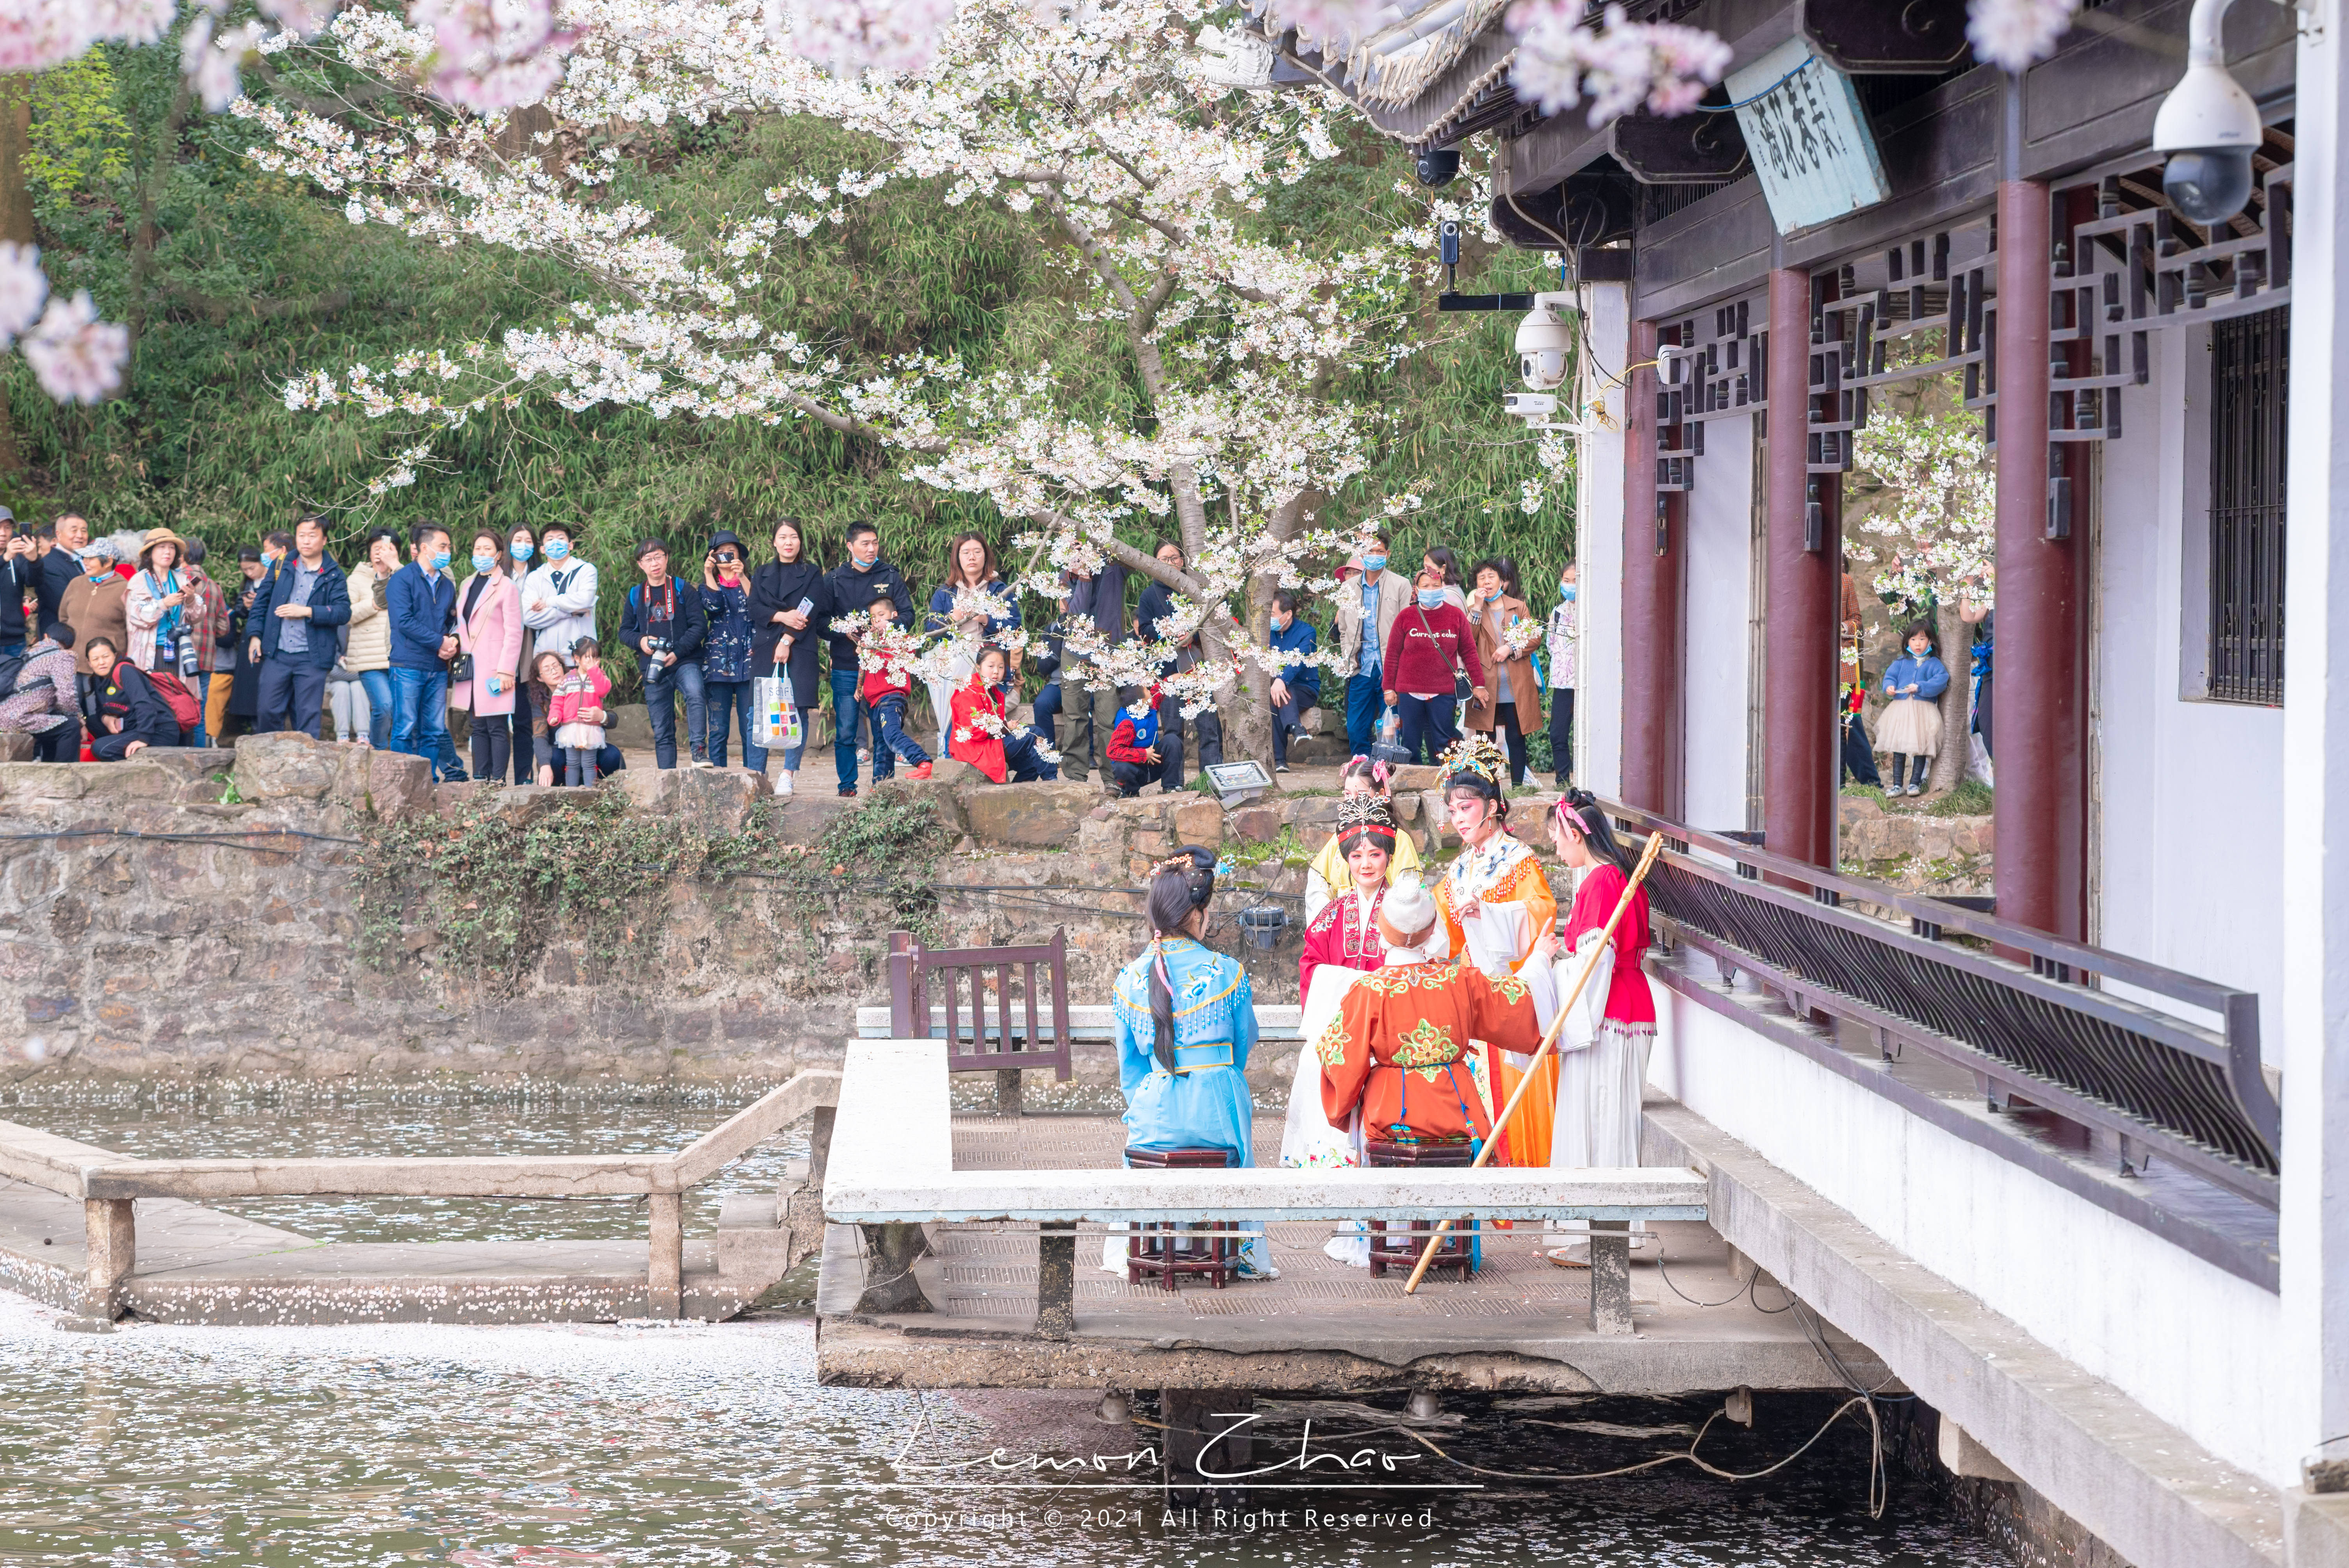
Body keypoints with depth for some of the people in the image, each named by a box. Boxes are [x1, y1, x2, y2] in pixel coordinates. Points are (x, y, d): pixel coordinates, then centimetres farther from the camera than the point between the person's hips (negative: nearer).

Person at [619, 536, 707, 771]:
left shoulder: (684, 590, 2)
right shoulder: (636, 596, 12)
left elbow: (699, 625, -3)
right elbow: (624, 631, 17)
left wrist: (678, 651, -14)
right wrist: (640, 641, -6)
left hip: (685, 662, -3)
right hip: (653, 668, 3)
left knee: (695, 694, -35)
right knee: (661, 730, 4)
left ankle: (697, 750, -33)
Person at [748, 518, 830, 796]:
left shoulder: (812, 574, 9)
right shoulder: (762, 575, 18)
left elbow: (809, 611, -2)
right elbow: (755, 608, 6)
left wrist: (788, 640, -11)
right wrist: (782, 617, -11)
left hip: (800, 647, -2)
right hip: (764, 648, 2)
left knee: (798, 709, -10)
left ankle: (789, 773, -8)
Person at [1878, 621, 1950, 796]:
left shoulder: (1934, 664, 2)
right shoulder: (1901, 663, 13)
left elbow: (1941, 681, -11)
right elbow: (1890, 676, 10)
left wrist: (1920, 688, -20)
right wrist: (1889, 687, -13)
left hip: (1923, 711, -3)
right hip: (1901, 710, 3)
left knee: (1921, 748, 0)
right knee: (1898, 749, 2)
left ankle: (1915, 783, 12)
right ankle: (1897, 785, 7)